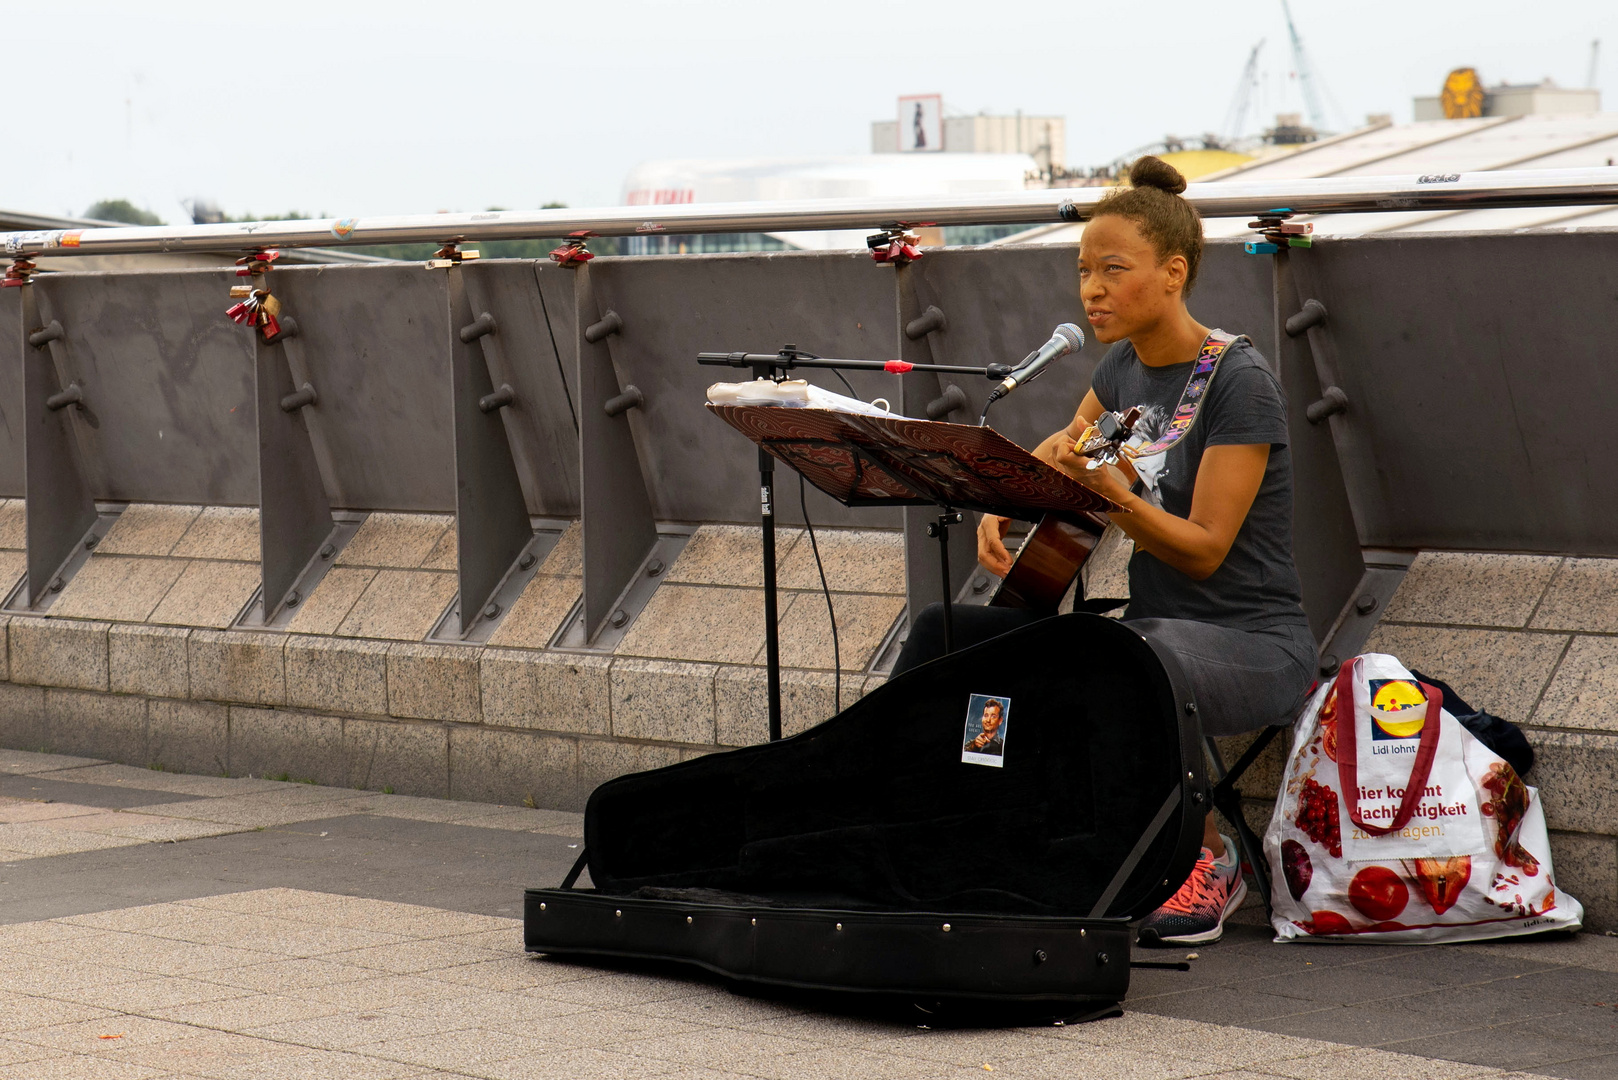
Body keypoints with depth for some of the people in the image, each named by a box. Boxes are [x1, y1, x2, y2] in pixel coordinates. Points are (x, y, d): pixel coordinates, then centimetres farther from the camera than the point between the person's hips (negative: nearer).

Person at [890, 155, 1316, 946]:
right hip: (1151, 623, 8)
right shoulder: (1125, 366, 8)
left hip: (1254, 643, -8)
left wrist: (1111, 493, -31)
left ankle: (1208, 861, -16)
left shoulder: (1239, 384, -15)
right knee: (944, 636, -4)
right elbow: (1061, 450, 27)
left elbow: (1203, 550, -18)